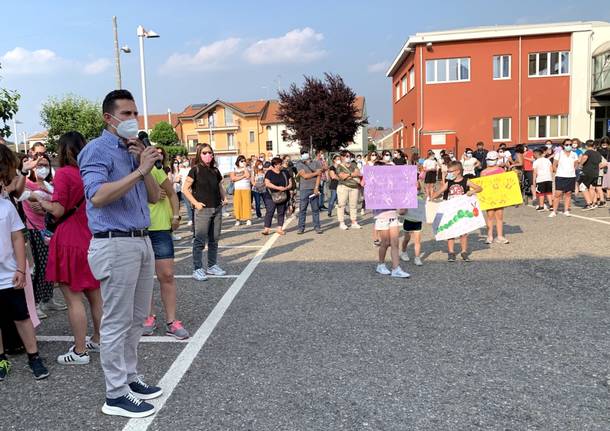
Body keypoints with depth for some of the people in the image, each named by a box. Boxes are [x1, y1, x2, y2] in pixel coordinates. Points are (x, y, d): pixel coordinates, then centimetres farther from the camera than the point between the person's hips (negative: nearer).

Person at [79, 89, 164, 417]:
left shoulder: (134, 150, 16)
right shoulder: (97, 149, -8)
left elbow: (154, 196, 12)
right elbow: (98, 196, -24)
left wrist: (144, 164, -2)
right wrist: (140, 170, -21)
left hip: (141, 241, 9)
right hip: (115, 244, -8)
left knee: (135, 319, 16)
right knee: (117, 323, -1)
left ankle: (129, 378, 29)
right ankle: (116, 395, 10)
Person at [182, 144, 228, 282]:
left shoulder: (215, 170, 11)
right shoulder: (196, 170, -5)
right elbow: (185, 189, -8)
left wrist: (224, 197, 7)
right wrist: (195, 203, -14)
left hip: (217, 208, 6)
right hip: (203, 209, -6)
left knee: (214, 239, 11)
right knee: (200, 240, -3)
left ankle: (212, 266, 22)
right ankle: (197, 269, 4)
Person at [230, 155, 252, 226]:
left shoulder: (246, 169, 11)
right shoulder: (234, 169, 9)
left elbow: (248, 176, -9)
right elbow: (233, 178, -7)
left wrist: (244, 167, -4)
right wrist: (243, 176, -6)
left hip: (246, 189, 0)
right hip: (237, 189, 0)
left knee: (246, 203, -4)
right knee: (237, 204, -4)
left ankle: (248, 219, -2)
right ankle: (238, 219, 0)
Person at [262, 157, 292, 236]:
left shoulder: (284, 173, 11)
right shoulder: (269, 173, 0)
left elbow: (290, 183, 11)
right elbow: (267, 183, -11)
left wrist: (286, 188, -11)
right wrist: (278, 188, -19)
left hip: (283, 196, 4)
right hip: (271, 197, -4)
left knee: (281, 212, 5)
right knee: (269, 212, -8)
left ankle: (280, 228, 11)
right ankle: (266, 229, -6)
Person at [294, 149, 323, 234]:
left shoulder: (316, 163, 11)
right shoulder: (299, 164, 6)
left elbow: (319, 175, 2)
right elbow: (305, 176, -6)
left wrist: (316, 187, -9)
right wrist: (315, 173, 0)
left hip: (314, 189, 1)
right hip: (304, 189, -1)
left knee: (316, 209, 3)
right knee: (302, 209, -1)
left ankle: (317, 227, 8)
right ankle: (301, 227, 3)